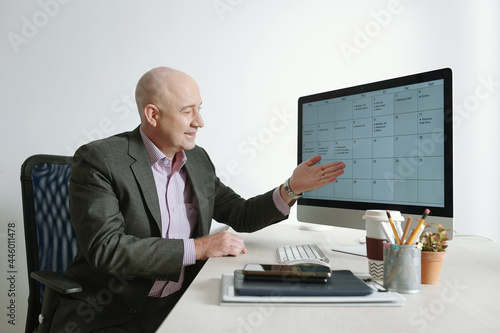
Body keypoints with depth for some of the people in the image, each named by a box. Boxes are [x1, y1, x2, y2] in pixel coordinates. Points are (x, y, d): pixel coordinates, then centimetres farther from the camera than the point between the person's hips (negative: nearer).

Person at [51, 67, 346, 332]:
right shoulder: (99, 159, -11)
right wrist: (197, 248, -19)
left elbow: (242, 216, 15)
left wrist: (293, 188, 1)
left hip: (180, 301, 5)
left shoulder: (198, 160, 7)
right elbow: (105, 248, -21)